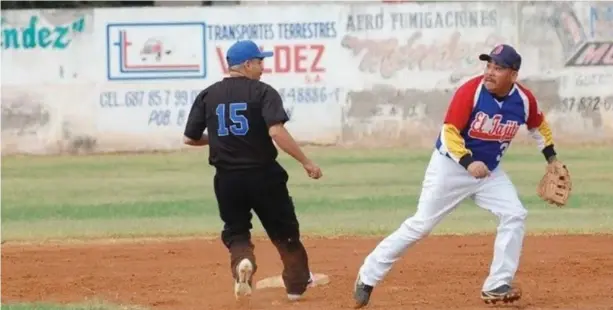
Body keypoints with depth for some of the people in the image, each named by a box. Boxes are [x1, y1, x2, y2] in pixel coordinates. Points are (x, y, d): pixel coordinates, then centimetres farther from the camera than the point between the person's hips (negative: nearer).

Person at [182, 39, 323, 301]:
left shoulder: (207, 96, 3)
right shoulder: (263, 92, -9)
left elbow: (189, 139, 6)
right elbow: (277, 132, -22)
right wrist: (306, 162, -18)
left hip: (227, 179, 2)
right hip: (263, 175, -2)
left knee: (236, 230, 16)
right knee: (284, 230, 15)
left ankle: (242, 261, -16)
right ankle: (297, 282, 23)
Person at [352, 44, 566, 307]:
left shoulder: (524, 100, -9)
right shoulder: (470, 91, -24)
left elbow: (538, 126, 14)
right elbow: (450, 132, -24)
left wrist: (551, 158, 13)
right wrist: (469, 162, -37)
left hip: (489, 170, 5)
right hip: (451, 166, -5)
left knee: (514, 215, -10)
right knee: (421, 224, -6)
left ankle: (497, 286, -3)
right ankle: (368, 277, 2)